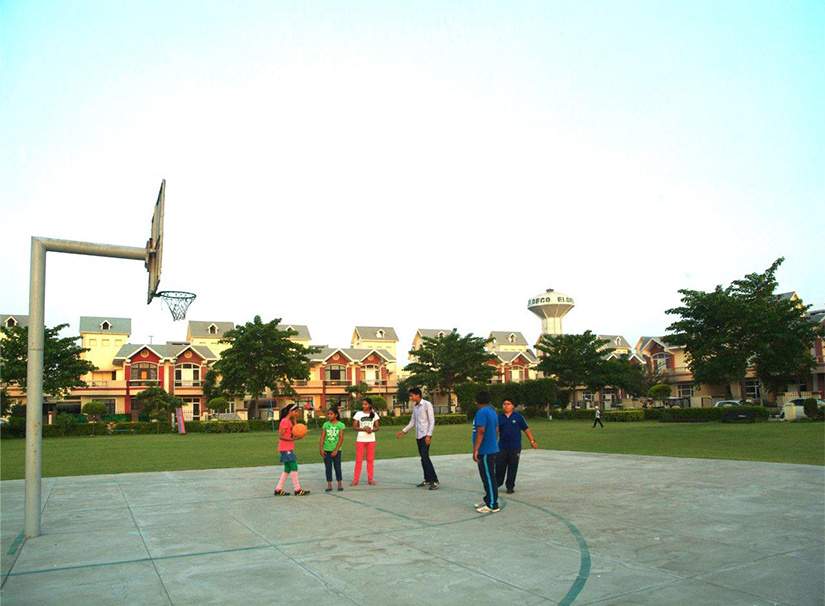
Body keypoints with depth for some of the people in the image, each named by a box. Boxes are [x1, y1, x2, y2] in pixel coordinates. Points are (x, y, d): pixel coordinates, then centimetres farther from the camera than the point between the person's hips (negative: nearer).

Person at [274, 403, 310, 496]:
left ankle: (278, 490, 16)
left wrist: (295, 420, 5)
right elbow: (281, 436, -19)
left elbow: (293, 433, 10)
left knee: (287, 469, 12)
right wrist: (293, 439, -27)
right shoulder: (285, 421, -14)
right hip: (286, 449, -10)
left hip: (289, 448, 10)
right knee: (294, 467, -7)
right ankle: (298, 490, -3)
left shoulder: (290, 421, 15)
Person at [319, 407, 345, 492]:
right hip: (327, 450, 2)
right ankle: (329, 485, 11)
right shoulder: (325, 424, 2)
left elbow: (341, 438, -8)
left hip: (336, 450, -2)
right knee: (328, 468, 4)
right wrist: (321, 449, -8)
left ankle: (340, 484, 16)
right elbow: (322, 437, 1)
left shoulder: (340, 425, -5)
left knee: (337, 467, 3)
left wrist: (336, 450, -13)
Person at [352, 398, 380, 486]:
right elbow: (354, 426, -3)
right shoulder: (358, 414, 0)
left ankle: (370, 479, 12)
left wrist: (371, 430, -18)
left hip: (371, 439, 1)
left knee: (370, 460, 5)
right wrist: (363, 429, -19)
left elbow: (377, 427, 3)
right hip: (360, 439, -1)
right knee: (359, 459, -2)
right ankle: (355, 479, 3)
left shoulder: (374, 414, 3)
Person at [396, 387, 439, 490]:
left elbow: (432, 421, -12)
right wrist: (403, 431, 14)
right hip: (418, 436, 7)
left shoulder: (427, 405, -10)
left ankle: (435, 481, -12)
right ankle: (427, 480, 16)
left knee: (425, 457, -14)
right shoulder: (415, 406, 12)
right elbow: (412, 422, 20)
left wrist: (429, 435, -19)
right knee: (423, 458, 9)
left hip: (425, 435, -7)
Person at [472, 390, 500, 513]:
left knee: (488, 478, -5)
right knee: (488, 477, 16)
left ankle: (492, 505, -1)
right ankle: (488, 501, 25)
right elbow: (496, 430, 18)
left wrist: (475, 450, -21)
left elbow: (481, 431, -22)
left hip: (485, 451, -10)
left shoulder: (481, 412, -16)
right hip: (492, 449, 10)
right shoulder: (492, 411, 13)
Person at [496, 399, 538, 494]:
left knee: (512, 468, 5)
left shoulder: (518, 416, 0)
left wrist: (532, 441, 1)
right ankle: (497, 482, 26)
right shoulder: (499, 417, 5)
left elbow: (526, 429, 3)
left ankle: (510, 487, 18)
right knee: (499, 466, 5)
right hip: (502, 447, 2)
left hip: (515, 447, -1)